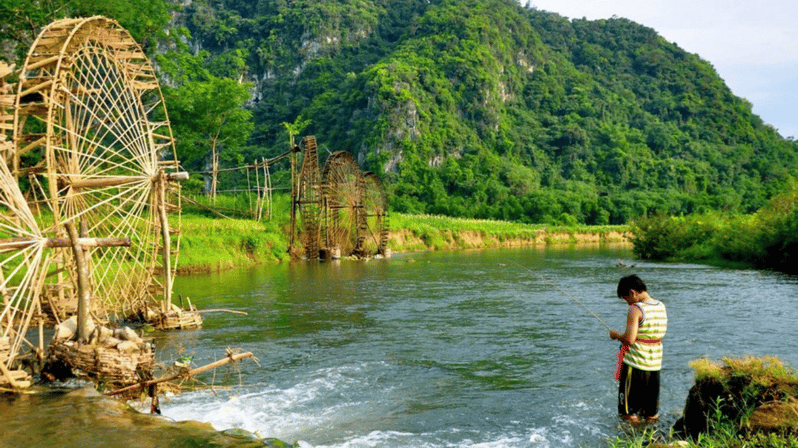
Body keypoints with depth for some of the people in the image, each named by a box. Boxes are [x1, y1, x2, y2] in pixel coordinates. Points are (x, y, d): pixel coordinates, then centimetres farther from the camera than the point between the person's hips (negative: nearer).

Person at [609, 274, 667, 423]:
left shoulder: (635, 309, -16)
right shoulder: (661, 307, 7)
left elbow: (629, 339, -23)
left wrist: (616, 335, -3)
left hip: (635, 366, -7)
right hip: (655, 365, 7)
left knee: (631, 415, 5)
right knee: (652, 415, 16)